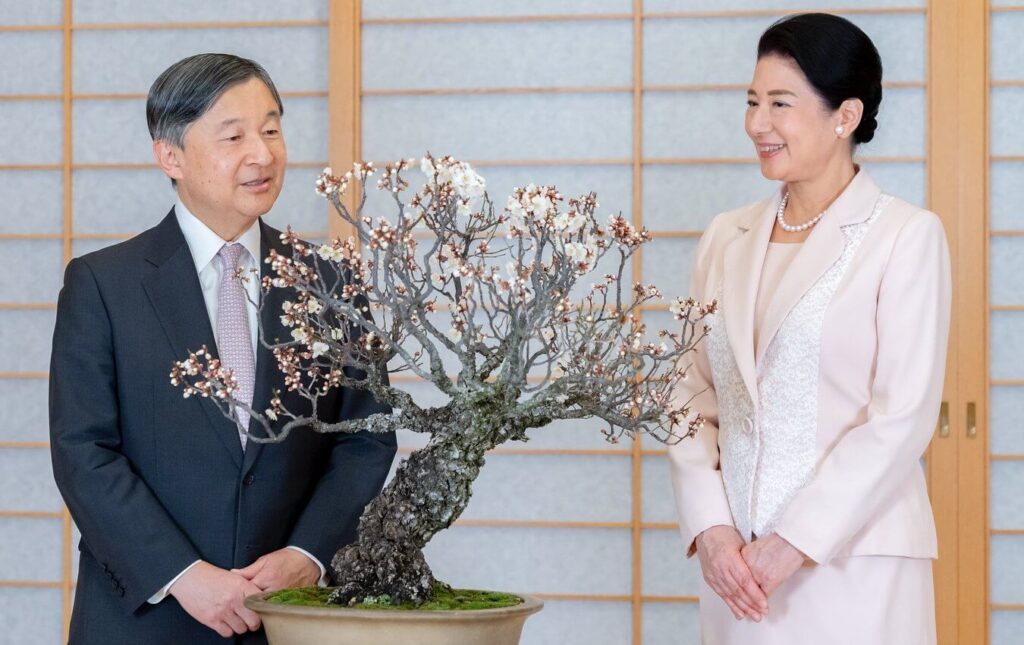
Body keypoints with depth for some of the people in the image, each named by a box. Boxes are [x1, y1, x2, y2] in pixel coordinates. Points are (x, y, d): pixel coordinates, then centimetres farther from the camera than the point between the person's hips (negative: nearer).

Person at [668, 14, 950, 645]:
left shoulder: (907, 236, -4)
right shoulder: (727, 238, 11)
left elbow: (904, 416, -11)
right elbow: (694, 395, 8)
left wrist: (794, 544, -14)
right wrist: (711, 530, -6)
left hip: (853, 562, -4)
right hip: (736, 566, 4)